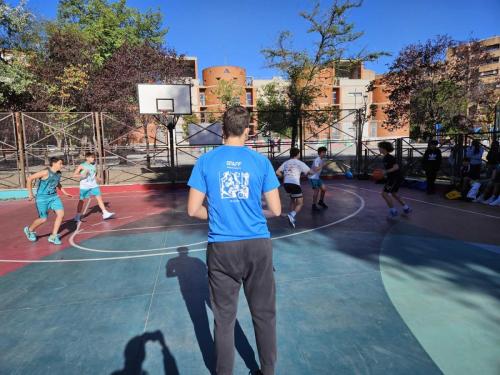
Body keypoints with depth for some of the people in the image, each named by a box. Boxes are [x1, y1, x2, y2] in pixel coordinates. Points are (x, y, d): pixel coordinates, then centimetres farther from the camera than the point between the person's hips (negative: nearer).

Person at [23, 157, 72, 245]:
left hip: (54, 197, 6)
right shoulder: (46, 172, -20)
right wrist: (30, 193, -15)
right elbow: (29, 179, -17)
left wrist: (65, 193, 21)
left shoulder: (58, 173, 2)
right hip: (42, 198, -6)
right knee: (43, 219, 2)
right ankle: (29, 230, 35)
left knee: (61, 214, -9)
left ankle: (53, 236, 2)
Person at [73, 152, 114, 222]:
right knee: (82, 200, 7)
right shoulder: (81, 166, -9)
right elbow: (74, 175, -9)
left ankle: (105, 213, -2)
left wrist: (97, 178, 0)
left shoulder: (94, 165, 5)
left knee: (99, 198, -4)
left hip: (94, 185, 4)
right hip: (84, 186, -4)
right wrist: (82, 175, -24)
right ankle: (77, 216, 21)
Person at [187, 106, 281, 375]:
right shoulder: (261, 161, -1)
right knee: (264, 314, 17)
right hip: (258, 245, 1)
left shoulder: (206, 161, -1)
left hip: (221, 248, 0)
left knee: (224, 318, 13)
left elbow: (193, 210, -2)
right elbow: (275, 210, 0)